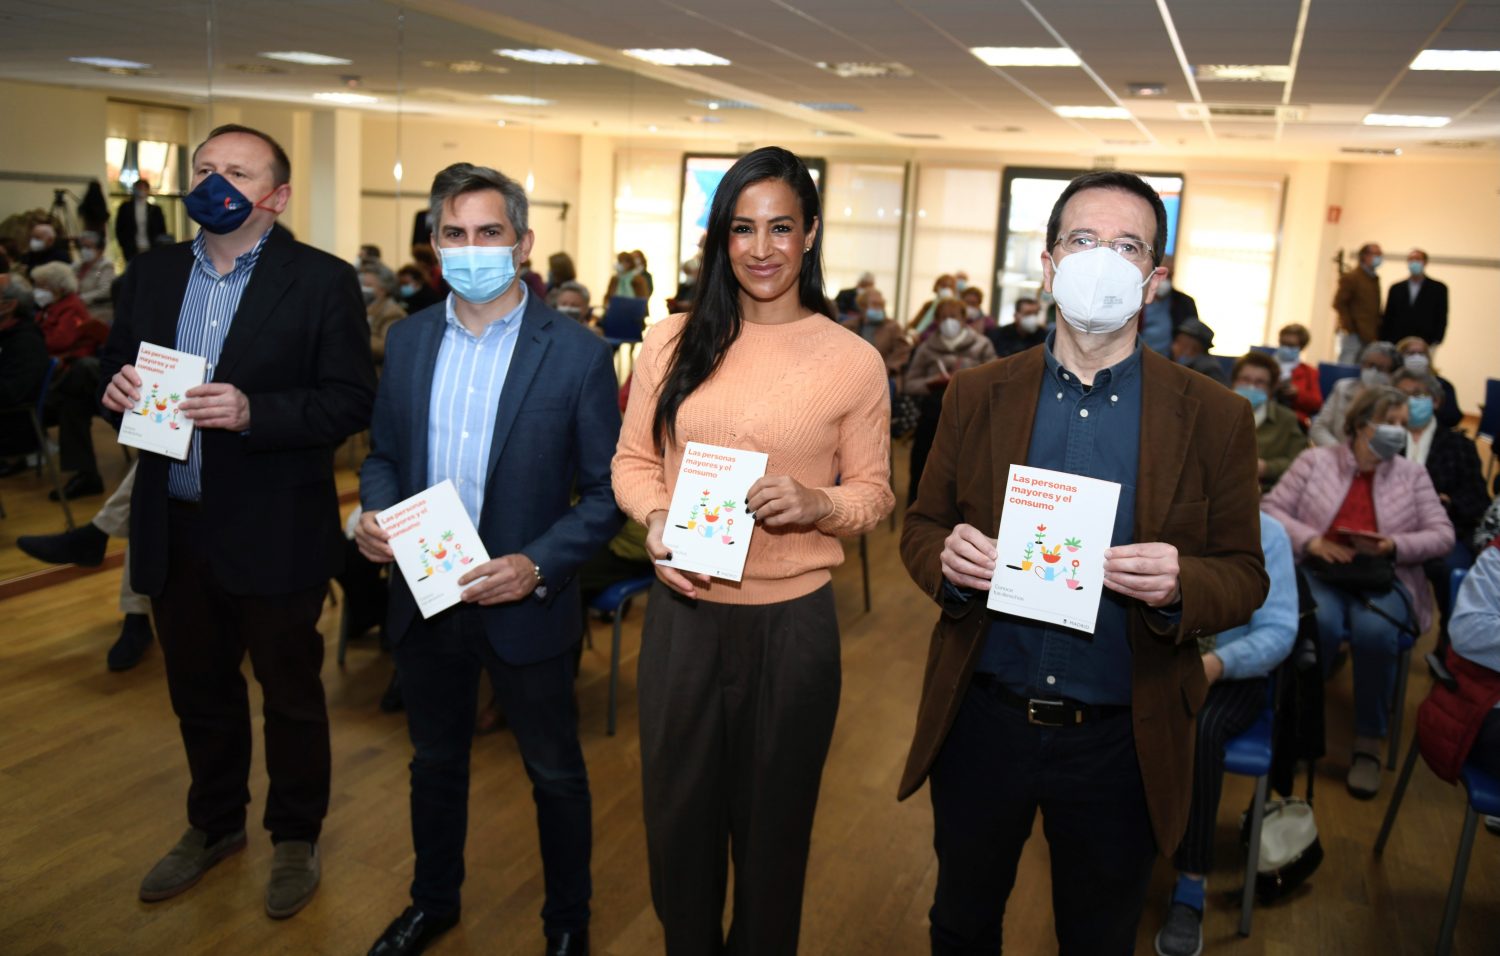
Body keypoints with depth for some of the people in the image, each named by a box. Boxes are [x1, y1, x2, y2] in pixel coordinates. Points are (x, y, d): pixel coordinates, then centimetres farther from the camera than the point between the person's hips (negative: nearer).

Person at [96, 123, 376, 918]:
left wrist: (254, 411, -27)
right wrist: (117, 388, -12)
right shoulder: (150, 274, 7)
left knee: (290, 693, 12)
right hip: (173, 526, 5)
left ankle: (297, 836, 33)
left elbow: (351, 402, -13)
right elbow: (114, 371, 11)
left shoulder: (323, 281, -9)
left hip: (273, 531, -4)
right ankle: (214, 824, 42)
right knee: (198, 690, 20)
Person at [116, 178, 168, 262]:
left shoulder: (155, 209, 10)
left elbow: (162, 232, 8)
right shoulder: (125, 208, 8)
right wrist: (128, 248, -2)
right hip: (132, 252, -1)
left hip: (151, 251, 1)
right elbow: (119, 230, 6)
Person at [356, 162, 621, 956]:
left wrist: (537, 567, -23)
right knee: (435, 762, 23)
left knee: (554, 773, 15)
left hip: (523, 605, -4)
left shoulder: (577, 353, -13)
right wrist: (373, 512, -11)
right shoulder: (408, 339, 1)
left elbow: (605, 492, -11)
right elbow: (383, 453, 10)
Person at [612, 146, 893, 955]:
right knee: (678, 812, 19)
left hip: (791, 622, -2)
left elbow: (872, 492, 0)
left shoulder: (853, 361, -5)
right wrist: (655, 518, -13)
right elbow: (632, 458, 6)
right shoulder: (675, 341, 1)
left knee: (772, 823, 17)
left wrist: (816, 504, -20)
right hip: (681, 612, 2)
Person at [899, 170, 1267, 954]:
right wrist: (946, 557, -18)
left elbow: (1246, 576, -2)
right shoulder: (976, 396, -1)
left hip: (1118, 742, -1)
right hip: (980, 721, 1)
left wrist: (1180, 585, -24)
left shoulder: (1214, 418, -5)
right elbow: (921, 527, 5)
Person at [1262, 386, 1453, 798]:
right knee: (1321, 624, -35)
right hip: (1319, 571, -1)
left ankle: (1369, 742, -15)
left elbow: (1442, 535, 7)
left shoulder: (1413, 474, 11)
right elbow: (1271, 510, 0)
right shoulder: (1315, 460, 5)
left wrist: (1396, 545, -13)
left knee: (1374, 632, -33)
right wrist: (1310, 540, -16)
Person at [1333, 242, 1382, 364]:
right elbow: (1339, 303, -10)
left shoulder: (1374, 279, 18)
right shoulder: (1351, 277, -4)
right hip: (1354, 335, -7)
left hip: (1370, 336, 7)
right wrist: (1349, 327, -12)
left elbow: (1375, 308, 20)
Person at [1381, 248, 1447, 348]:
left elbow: (1442, 319, 4)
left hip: (1424, 346, -2)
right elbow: (1387, 318, 11)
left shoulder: (1439, 288, 7)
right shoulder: (1396, 289, 13)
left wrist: (1436, 342, -6)